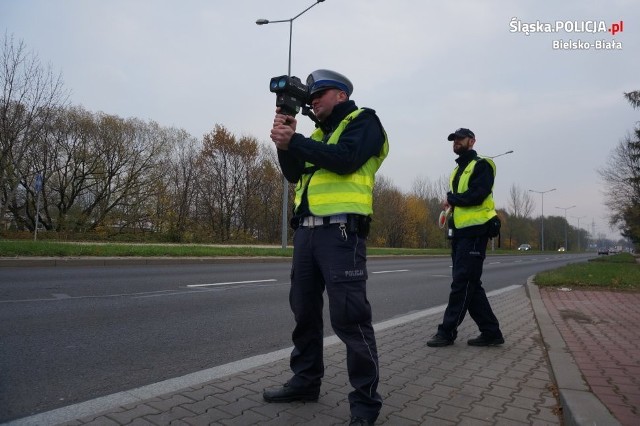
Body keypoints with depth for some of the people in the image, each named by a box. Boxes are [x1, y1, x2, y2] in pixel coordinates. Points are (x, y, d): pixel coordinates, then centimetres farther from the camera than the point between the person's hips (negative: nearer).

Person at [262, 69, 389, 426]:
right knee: (304, 309, 12)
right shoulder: (319, 133, 26)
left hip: (341, 229, -7)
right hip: (307, 229, 8)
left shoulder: (364, 121, 5)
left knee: (349, 316, -7)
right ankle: (306, 381, 27)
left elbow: (345, 159, -14)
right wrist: (285, 140, 3)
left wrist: (294, 141, -10)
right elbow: (295, 173, 16)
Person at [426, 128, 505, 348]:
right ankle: (491, 332, 16)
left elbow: (477, 195, -18)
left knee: (461, 283, -8)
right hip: (460, 232, 9)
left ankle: (447, 331, -3)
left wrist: (451, 199, -6)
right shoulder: (457, 171, 24)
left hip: (474, 232, -9)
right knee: (470, 285, 8)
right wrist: (450, 207, 2)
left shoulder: (481, 165, -3)